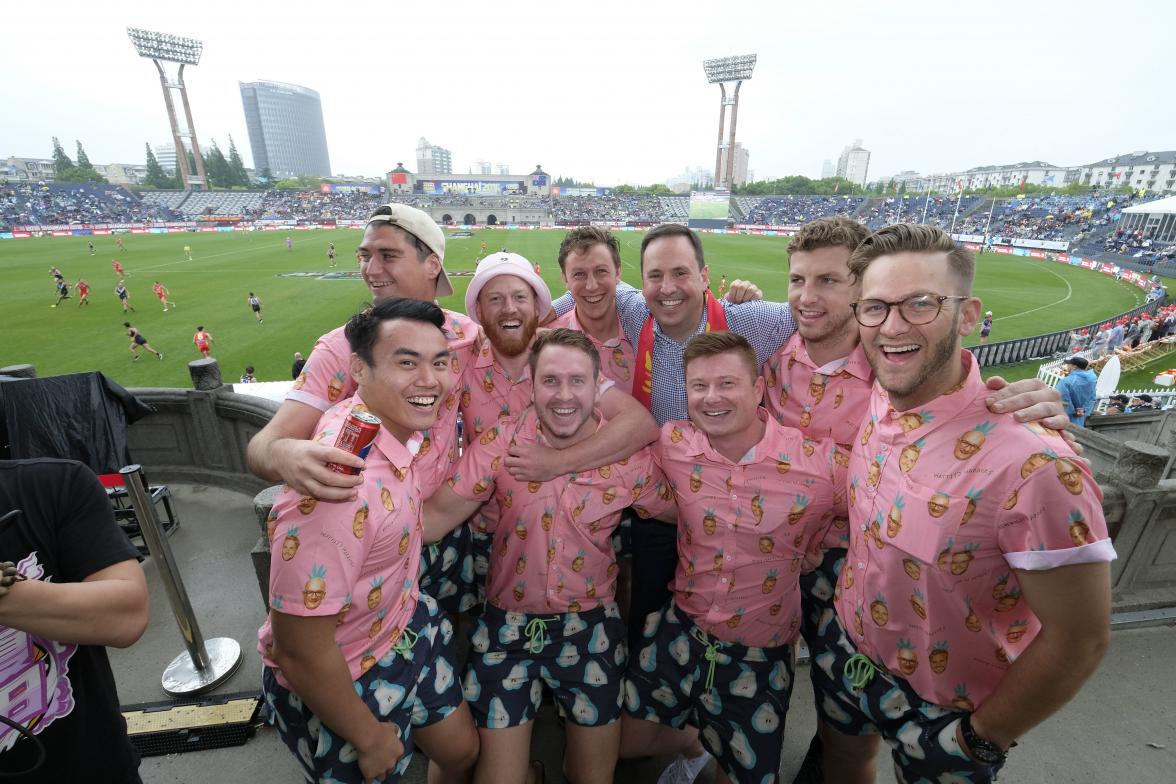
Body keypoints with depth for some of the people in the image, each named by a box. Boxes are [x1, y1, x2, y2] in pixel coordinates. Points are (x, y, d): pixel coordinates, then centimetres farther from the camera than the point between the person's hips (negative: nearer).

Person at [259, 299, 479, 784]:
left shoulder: (399, 426, -12)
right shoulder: (338, 485, -38)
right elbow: (299, 650, -28)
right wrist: (370, 737, -14)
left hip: (407, 628, 7)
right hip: (336, 684, -7)